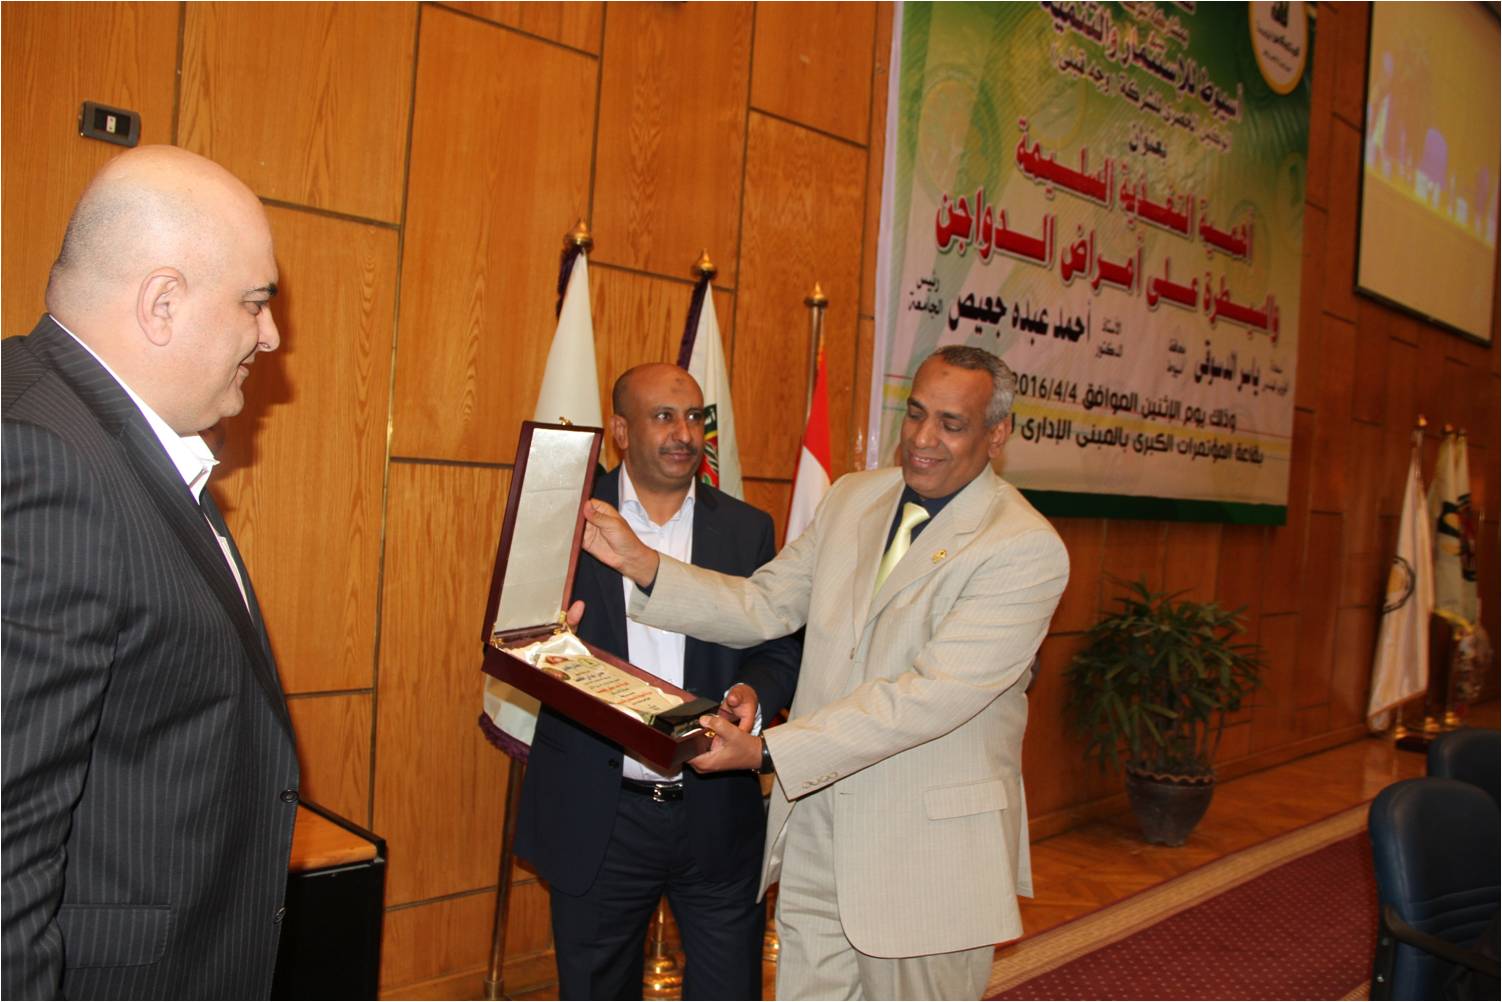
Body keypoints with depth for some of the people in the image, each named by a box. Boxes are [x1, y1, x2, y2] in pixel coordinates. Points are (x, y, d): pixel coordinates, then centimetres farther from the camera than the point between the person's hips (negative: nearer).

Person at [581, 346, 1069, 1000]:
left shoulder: (1027, 548, -15)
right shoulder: (853, 497, 7)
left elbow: (932, 694, -23)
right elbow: (763, 608, 6)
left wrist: (767, 751, -27)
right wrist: (637, 561, -7)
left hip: (927, 855, -5)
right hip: (814, 831, 5)